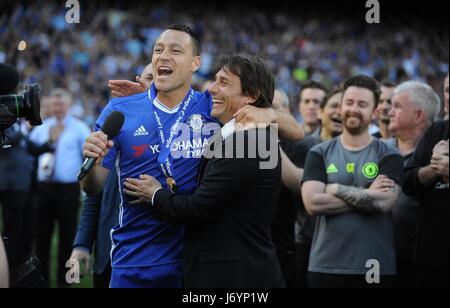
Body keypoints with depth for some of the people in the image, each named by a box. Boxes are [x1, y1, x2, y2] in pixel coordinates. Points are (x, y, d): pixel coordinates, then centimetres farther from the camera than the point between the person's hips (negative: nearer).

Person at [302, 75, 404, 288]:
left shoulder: (389, 156, 2)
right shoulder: (319, 154, 5)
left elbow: (383, 202, -15)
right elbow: (312, 203, -10)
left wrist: (336, 189, -8)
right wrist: (367, 196, -10)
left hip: (376, 268, -1)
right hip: (325, 266, 1)